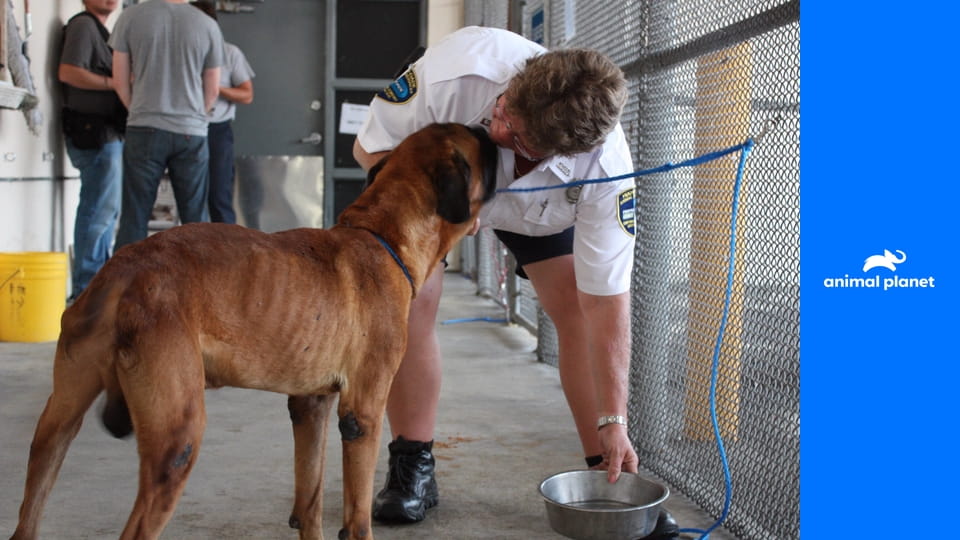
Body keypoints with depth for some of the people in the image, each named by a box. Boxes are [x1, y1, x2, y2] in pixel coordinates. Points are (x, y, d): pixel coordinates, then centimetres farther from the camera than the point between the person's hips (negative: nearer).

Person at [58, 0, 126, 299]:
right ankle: (85, 287, -5)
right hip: (93, 132, -11)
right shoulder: (83, 25, -9)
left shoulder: (98, 29, 22)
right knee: (99, 208, -9)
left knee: (107, 208, 15)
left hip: (107, 132, 11)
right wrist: (116, 83, -18)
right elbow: (68, 72, -21)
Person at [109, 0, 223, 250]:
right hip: (192, 133, 1)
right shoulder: (208, 25, 0)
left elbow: (120, 81, 4)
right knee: (196, 218, 8)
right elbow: (212, 91, 7)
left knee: (134, 216, 4)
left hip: (144, 129, -1)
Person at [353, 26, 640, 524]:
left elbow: (606, 301, -33)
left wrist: (614, 422, -32)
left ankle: (606, 475, 0)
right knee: (410, 300, -18)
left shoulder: (605, 166, -39)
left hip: (544, 200, 0)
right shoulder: (453, 72, -43)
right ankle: (412, 470, -5)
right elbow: (371, 146, -23)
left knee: (581, 313, -13)